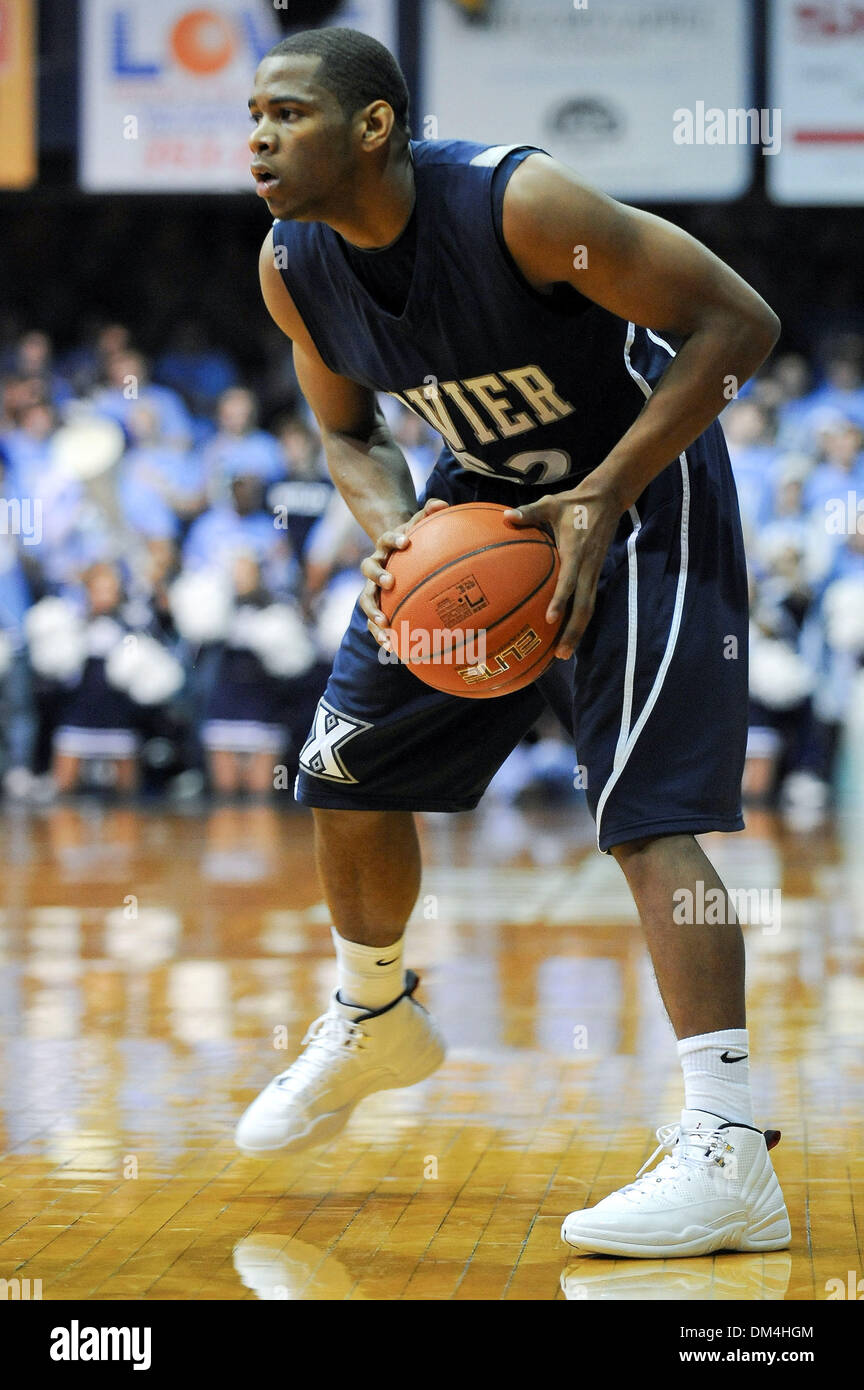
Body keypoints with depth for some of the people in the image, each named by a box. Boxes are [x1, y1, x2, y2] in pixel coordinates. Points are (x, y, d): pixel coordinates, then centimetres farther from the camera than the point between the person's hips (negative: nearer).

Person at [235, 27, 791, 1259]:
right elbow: (351, 432, 6)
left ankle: (728, 1156, -24)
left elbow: (737, 322, -27)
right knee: (351, 767, 12)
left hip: (641, 485, -7)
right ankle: (373, 1023, 40)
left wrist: (601, 500, -31)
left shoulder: (519, 205, -32)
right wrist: (393, 533, -18)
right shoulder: (293, 269, -12)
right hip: (481, 497, 7)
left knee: (649, 810, -20)